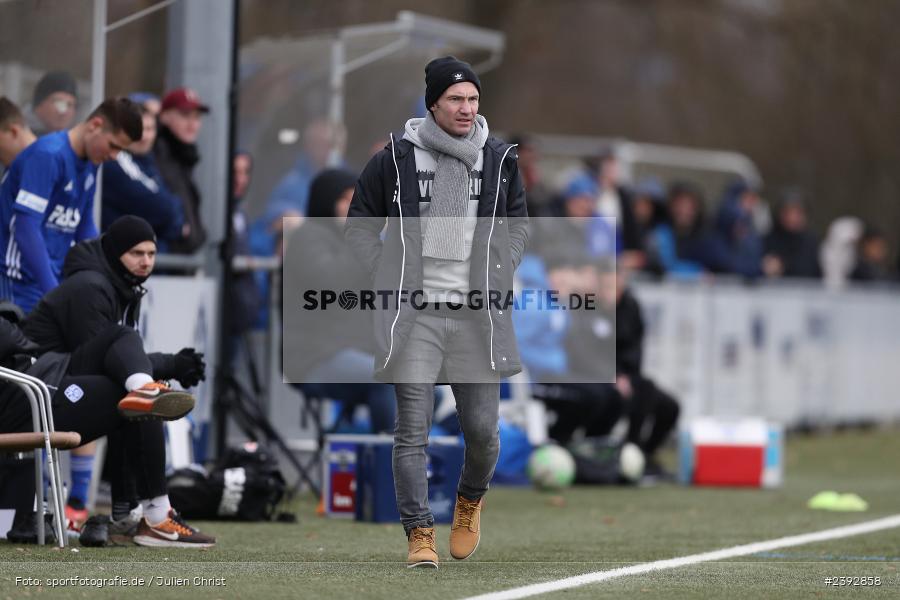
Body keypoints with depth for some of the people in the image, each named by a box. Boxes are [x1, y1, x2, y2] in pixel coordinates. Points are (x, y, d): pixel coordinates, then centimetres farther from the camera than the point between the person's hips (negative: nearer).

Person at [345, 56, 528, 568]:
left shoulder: (499, 161, 6)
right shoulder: (396, 159, -1)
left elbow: (519, 223, 20)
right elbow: (361, 223, 9)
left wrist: (500, 277, 7)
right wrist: (387, 276, -1)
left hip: (477, 314, 2)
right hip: (414, 313, -2)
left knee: (483, 427, 5)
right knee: (413, 430, -7)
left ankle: (471, 499, 35)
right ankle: (420, 534, -2)